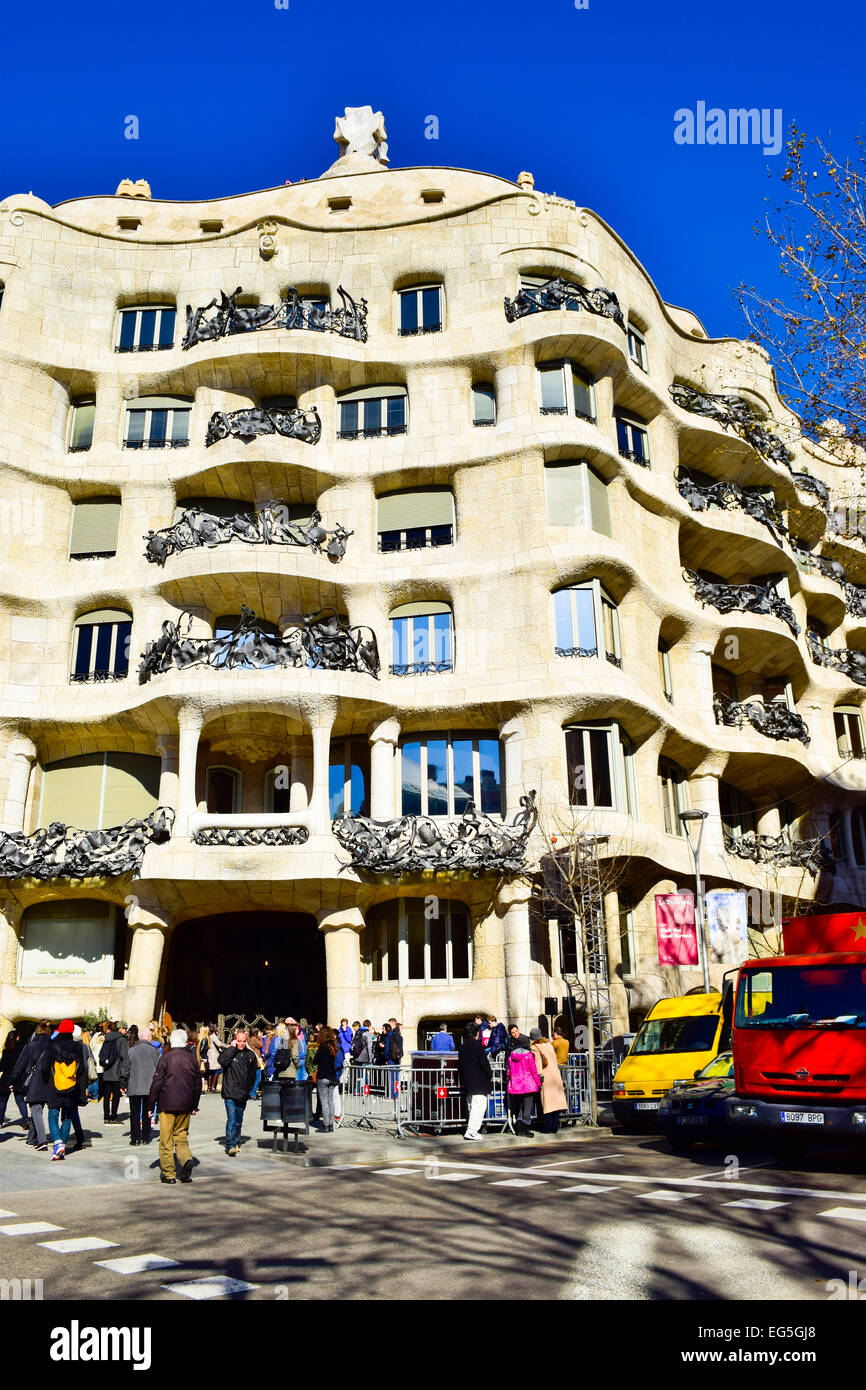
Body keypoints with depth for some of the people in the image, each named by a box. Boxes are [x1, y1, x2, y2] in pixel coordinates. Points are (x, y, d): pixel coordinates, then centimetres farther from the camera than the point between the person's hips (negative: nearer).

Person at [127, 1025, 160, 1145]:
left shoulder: (131, 1050, -1)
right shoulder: (154, 1051, 0)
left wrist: (123, 1084, 8)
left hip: (134, 1087, -1)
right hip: (149, 1087, 1)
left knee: (135, 1112, 7)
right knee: (146, 1112, 10)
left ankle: (135, 1137, 5)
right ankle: (145, 1137, 12)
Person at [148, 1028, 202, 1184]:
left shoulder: (166, 1058, -8)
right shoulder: (192, 1059, 4)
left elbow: (156, 1083, -7)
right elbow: (198, 1084, 10)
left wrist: (151, 1105, 1)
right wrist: (194, 1105, 20)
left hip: (167, 1104, -4)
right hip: (186, 1106, 4)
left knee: (166, 1139, 6)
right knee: (181, 1136, 15)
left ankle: (168, 1173, 9)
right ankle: (186, 1159, -9)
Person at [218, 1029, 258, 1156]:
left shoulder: (250, 1054, 8)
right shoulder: (228, 1051, -4)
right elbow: (222, 1061, -26)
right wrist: (232, 1048, -19)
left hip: (243, 1094, 5)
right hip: (230, 1093, -5)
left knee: (239, 1121, 14)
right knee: (231, 1121, -13)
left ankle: (235, 1143, 26)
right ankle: (230, 1146, -12)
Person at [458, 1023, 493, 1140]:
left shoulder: (462, 1046, 10)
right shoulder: (478, 1045, -13)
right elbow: (484, 1063, -15)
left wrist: (462, 1081, 22)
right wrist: (490, 1075, -1)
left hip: (467, 1082, 8)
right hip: (479, 1082, -8)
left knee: (472, 1106, 16)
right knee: (479, 1106, -6)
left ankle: (471, 1129, 19)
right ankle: (471, 1131, -11)